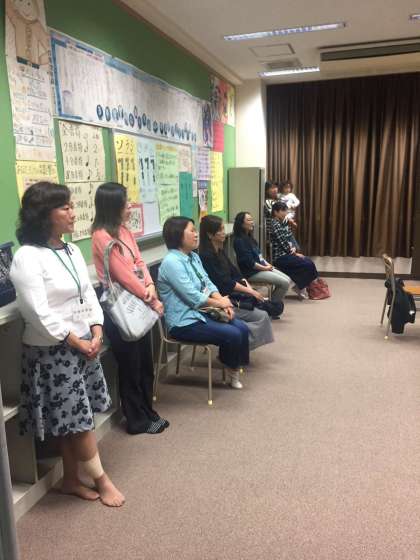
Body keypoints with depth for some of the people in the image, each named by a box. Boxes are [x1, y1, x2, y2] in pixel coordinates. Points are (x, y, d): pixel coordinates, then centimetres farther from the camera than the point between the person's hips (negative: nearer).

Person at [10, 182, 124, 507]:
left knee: (74, 420, 16)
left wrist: (96, 333, -5)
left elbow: (89, 295, 8)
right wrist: (76, 342, -14)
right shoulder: (27, 257, -17)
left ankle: (71, 480, 33)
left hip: (85, 345, 7)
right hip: (52, 351, -7)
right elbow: (38, 313, -21)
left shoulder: (72, 251, 7)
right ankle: (102, 480, 23)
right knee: (77, 420, 4)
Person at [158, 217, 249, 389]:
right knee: (233, 335, -16)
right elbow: (193, 297, -23)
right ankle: (231, 368, 12)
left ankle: (235, 366, 15)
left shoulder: (193, 256, 10)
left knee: (242, 328, -4)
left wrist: (223, 303, -9)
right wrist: (220, 303, -10)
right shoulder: (172, 262, -20)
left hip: (200, 312, 9)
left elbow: (208, 283, 9)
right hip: (184, 322, -9)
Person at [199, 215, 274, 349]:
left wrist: (249, 288, -4)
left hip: (232, 294, 9)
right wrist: (249, 291, -14)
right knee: (261, 316, -12)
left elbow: (234, 272, 11)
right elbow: (223, 282, -19)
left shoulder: (220, 251, 12)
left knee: (264, 305, -3)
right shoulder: (206, 255, -16)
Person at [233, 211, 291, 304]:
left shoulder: (249, 237, 13)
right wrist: (265, 268, -12)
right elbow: (249, 262, -20)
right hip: (251, 272, -10)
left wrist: (267, 264, 3)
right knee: (284, 283, -14)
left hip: (261, 267, 10)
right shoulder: (239, 240, -17)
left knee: (287, 279, 3)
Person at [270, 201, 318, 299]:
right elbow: (283, 244, -18)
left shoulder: (283, 223, 13)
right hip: (280, 257, -9)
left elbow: (289, 240, 15)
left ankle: (301, 286, 13)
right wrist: (295, 254, -8)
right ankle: (299, 287, 3)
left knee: (309, 261, 1)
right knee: (309, 265, -14)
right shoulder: (275, 225, -16)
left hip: (287, 254, 9)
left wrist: (293, 248, -6)